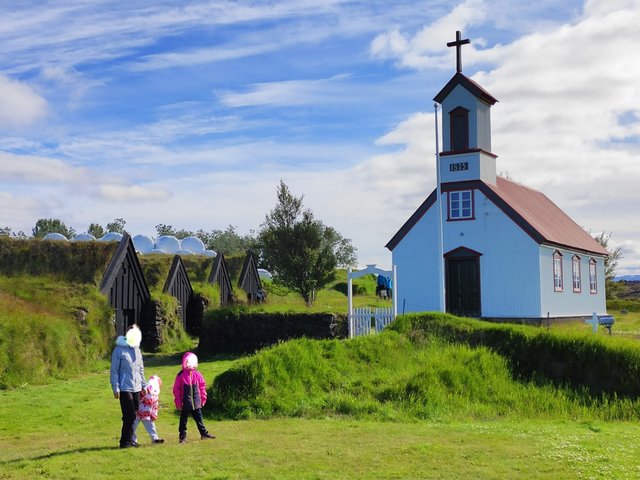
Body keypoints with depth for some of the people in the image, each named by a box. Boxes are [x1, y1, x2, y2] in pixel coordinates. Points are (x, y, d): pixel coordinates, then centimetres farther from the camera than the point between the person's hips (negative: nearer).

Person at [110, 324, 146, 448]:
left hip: (136, 388, 6)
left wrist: (144, 385, 17)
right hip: (125, 388, -6)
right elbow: (114, 371, -7)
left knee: (134, 415, 8)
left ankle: (129, 439, 16)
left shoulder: (137, 350, 13)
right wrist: (116, 388, -11)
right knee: (129, 416, -7)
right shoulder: (119, 350, -7)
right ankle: (125, 441, 2)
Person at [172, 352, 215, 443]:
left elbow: (202, 387, 9)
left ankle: (204, 433, 21)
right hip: (185, 404, -3)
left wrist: (203, 398, 8)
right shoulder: (181, 375, -6)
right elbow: (176, 390, -5)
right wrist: (178, 402, -6)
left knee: (199, 419, 13)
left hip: (196, 403, 3)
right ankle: (182, 436, 14)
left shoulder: (197, 374, 2)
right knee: (183, 421, 6)